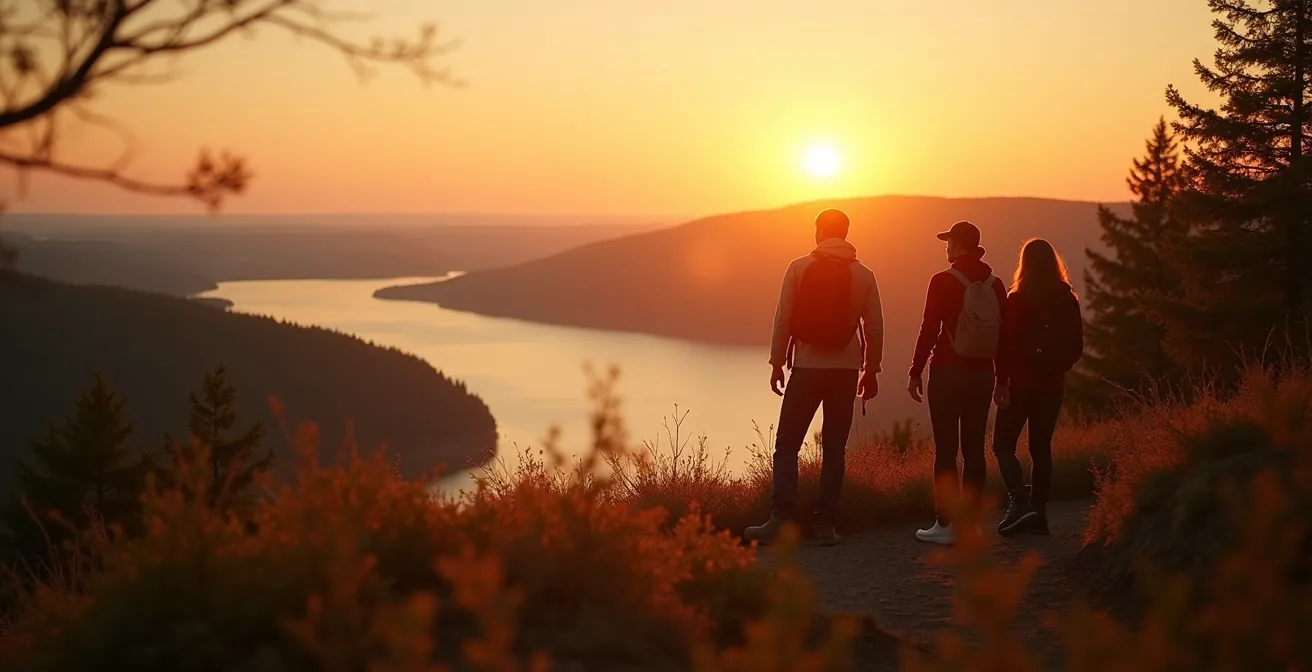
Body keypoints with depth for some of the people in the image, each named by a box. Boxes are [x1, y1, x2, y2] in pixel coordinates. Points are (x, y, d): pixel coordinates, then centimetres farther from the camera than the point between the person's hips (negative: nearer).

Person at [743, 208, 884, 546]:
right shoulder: (864, 275, 4)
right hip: (846, 370, 2)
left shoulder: (799, 268, -2)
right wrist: (871, 370, 14)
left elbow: (783, 320, -4)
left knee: (787, 445, 2)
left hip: (807, 367, -2)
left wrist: (777, 363, 4)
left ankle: (780, 518, -10)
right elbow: (874, 328, 4)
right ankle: (826, 524, 4)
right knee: (834, 449, 7)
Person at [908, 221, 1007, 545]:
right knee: (974, 448, 8)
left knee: (946, 449, -3)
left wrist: (916, 372, -3)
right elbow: (1004, 335, 8)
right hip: (982, 374, 5)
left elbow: (929, 330, -10)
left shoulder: (943, 282, -8)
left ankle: (945, 525, -3)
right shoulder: (995, 284, 6)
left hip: (947, 372, -5)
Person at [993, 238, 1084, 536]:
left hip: (1021, 383, -5)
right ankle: (1038, 515, 12)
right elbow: (1076, 347, 7)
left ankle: (1020, 503, -16)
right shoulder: (1068, 300, 3)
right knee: (1041, 447, 12)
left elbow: (1006, 345, -14)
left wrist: (1002, 382, -11)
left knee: (1003, 445, 3)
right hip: (1052, 384, 5)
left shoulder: (1016, 300, -11)